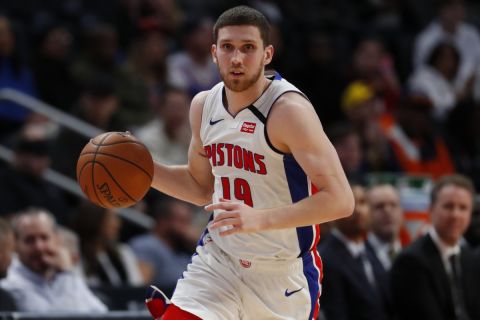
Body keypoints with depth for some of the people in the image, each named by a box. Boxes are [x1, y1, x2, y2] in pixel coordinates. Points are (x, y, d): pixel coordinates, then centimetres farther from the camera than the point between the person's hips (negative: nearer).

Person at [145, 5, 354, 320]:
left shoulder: (288, 110, -20)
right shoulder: (204, 105, 2)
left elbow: (340, 200, -26)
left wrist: (260, 218, -35)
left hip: (283, 272, -5)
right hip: (218, 259, 5)